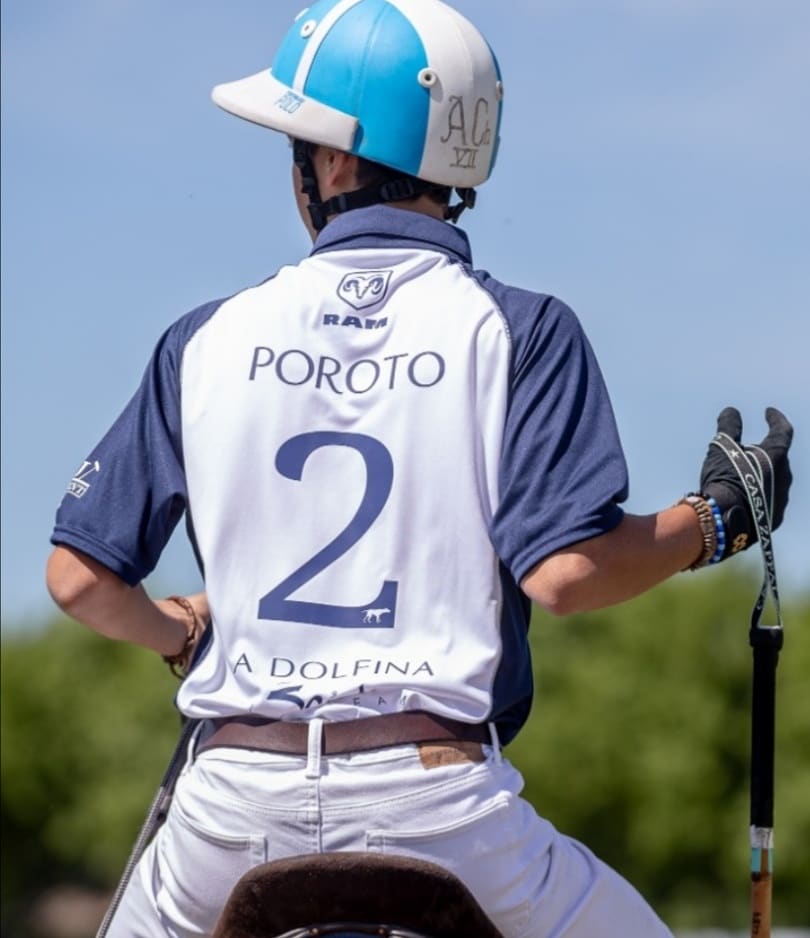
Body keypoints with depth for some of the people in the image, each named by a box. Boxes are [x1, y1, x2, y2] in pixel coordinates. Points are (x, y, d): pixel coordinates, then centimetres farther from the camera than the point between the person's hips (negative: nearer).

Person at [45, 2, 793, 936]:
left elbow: (81, 577, 9)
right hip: (438, 799, -2)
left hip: (238, 792, 2)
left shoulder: (209, 340, 8)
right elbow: (562, 572, -11)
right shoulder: (516, 330, 0)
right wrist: (714, 520, 7)